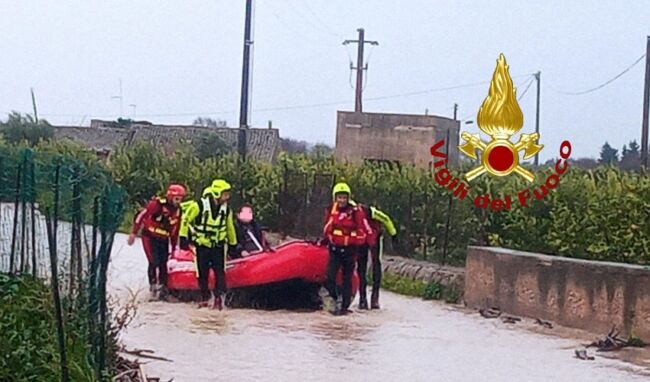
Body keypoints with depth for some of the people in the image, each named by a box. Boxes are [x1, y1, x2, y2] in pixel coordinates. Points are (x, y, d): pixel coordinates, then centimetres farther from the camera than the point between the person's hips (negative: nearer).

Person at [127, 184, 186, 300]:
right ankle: (153, 284, 0)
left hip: (163, 239, 5)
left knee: (163, 264, 2)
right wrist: (133, 233, -14)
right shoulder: (157, 204, -17)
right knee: (154, 262, -16)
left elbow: (175, 231, 15)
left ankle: (163, 289, 10)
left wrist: (174, 248, 16)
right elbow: (140, 216, -13)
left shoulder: (177, 210, 4)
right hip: (150, 237, -5)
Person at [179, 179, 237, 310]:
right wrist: (183, 237, -7)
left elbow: (230, 227, 13)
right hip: (201, 245, -2)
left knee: (220, 272, -9)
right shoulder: (199, 205, -18)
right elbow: (186, 219, -8)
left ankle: (219, 297, -6)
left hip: (218, 246, 2)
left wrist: (233, 244, 19)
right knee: (203, 273, 6)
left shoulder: (226, 209, -3)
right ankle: (205, 297, 21)